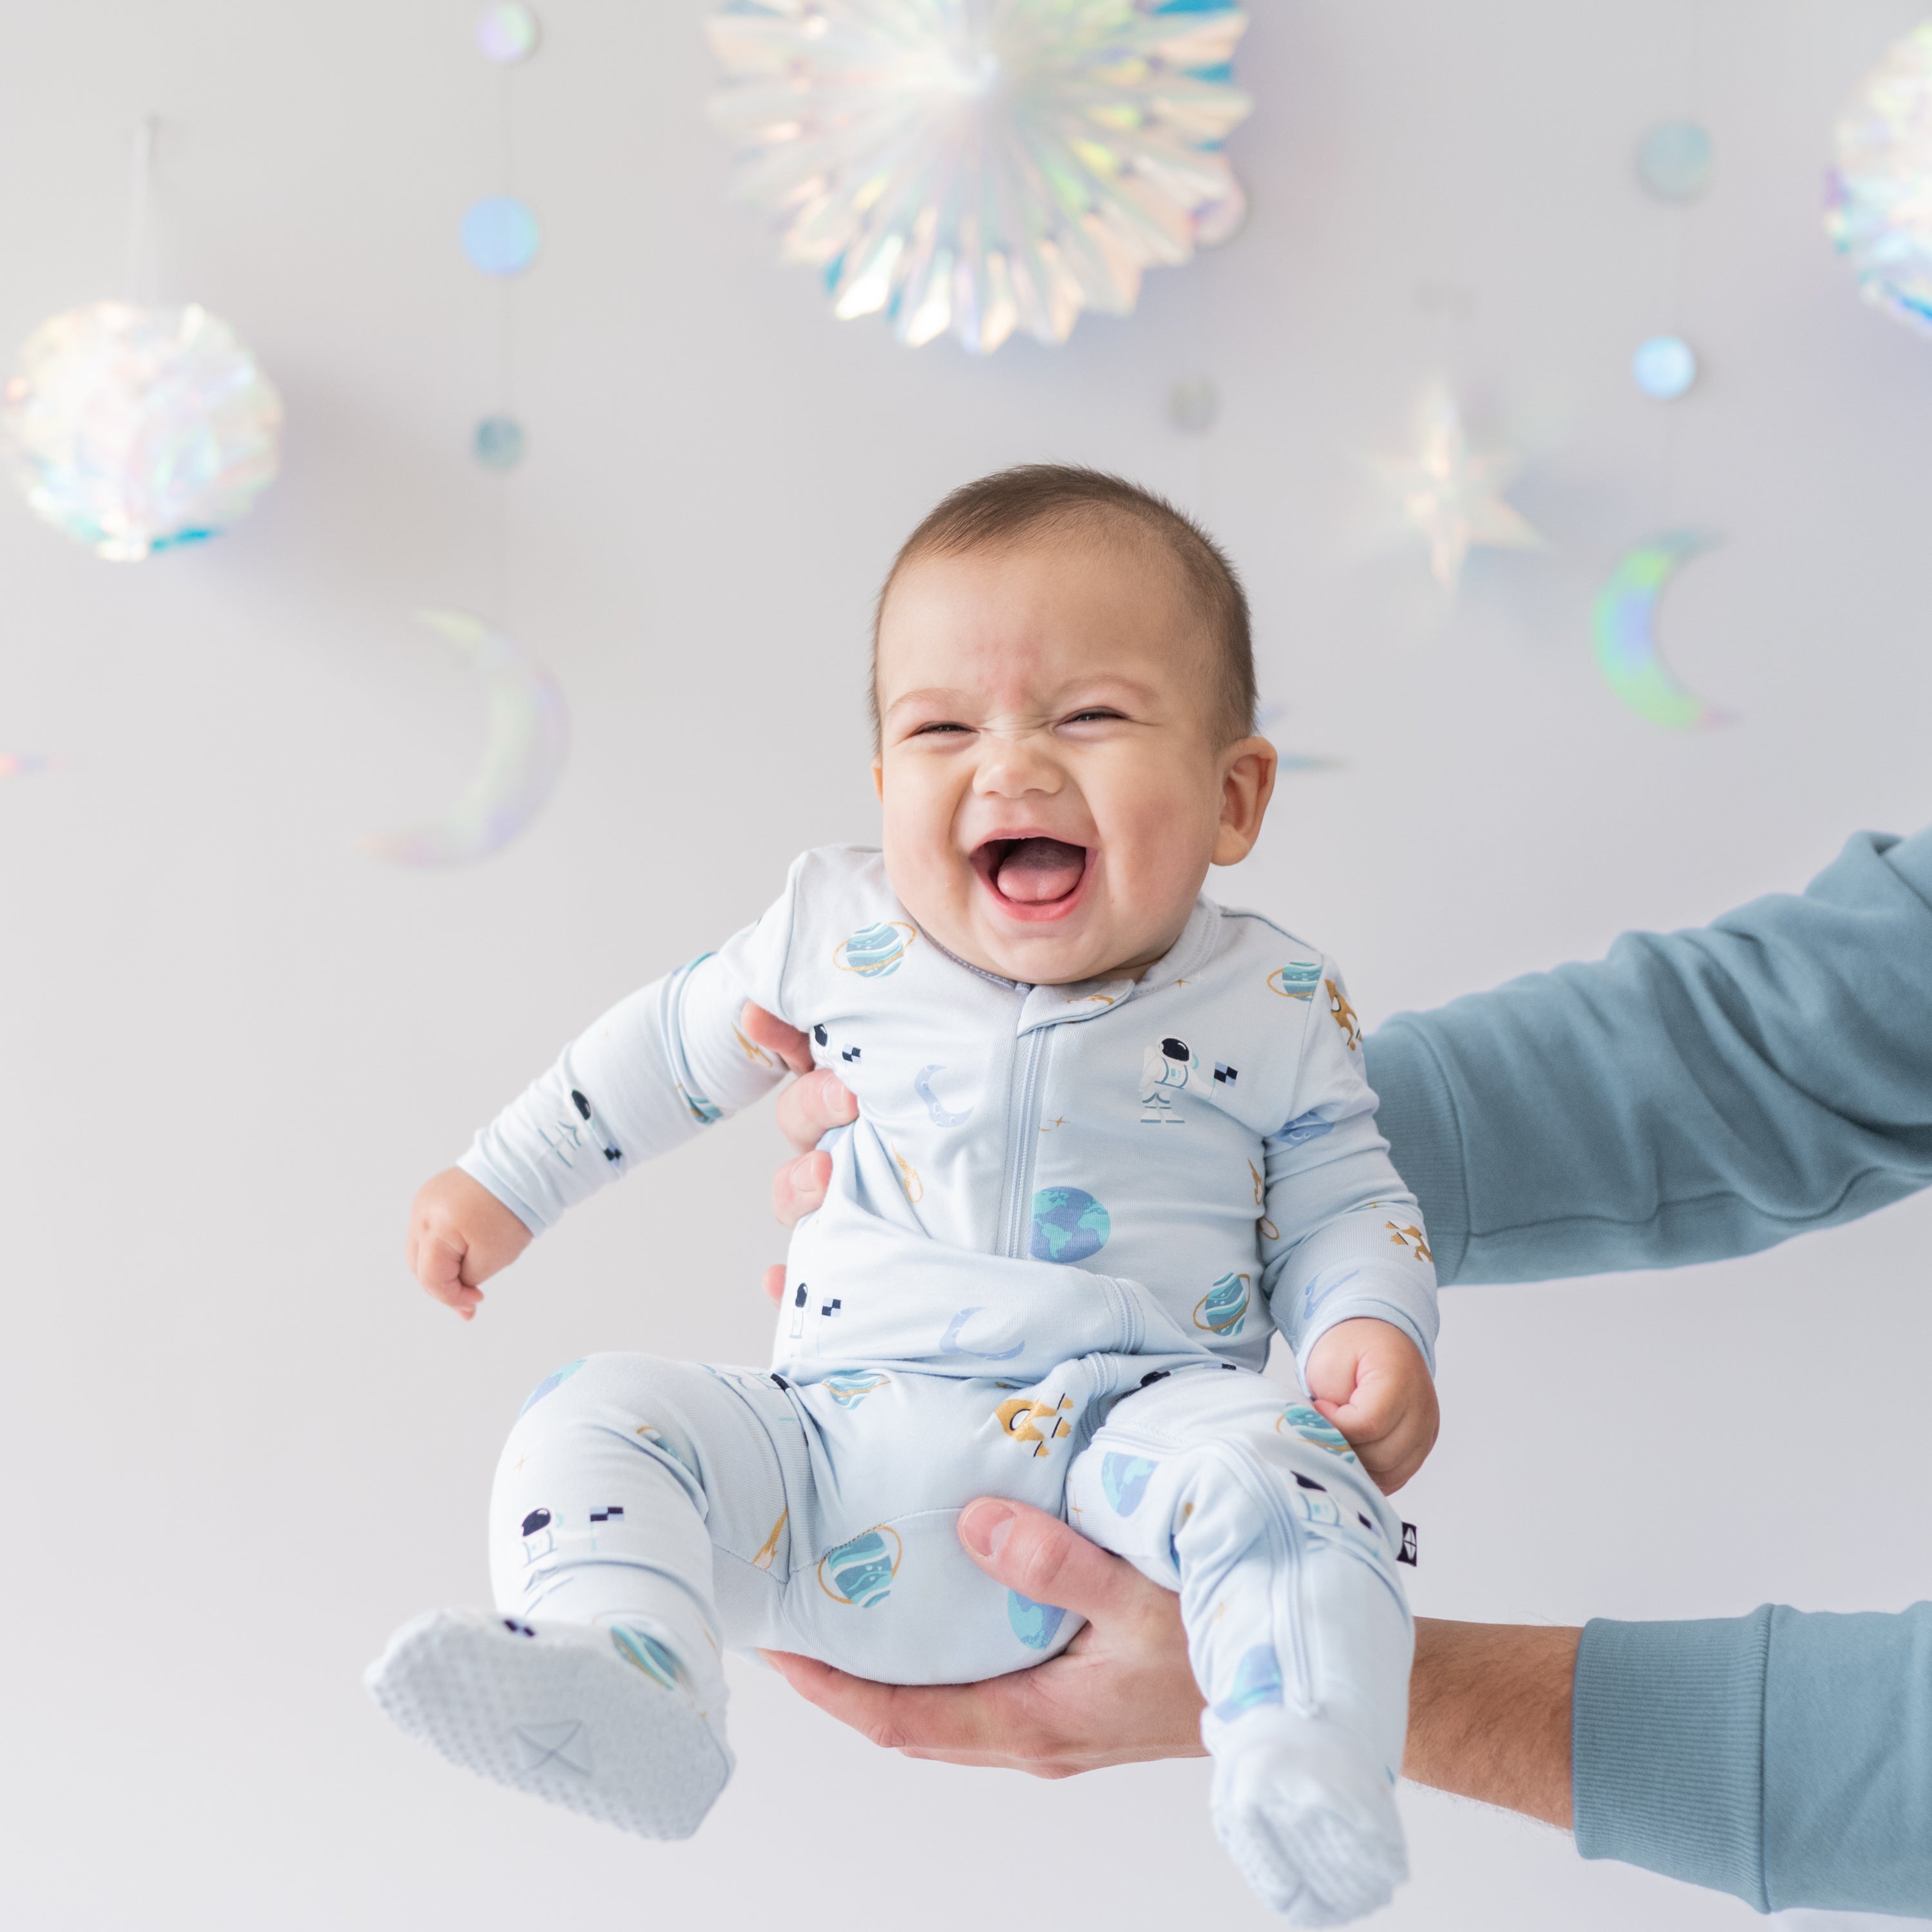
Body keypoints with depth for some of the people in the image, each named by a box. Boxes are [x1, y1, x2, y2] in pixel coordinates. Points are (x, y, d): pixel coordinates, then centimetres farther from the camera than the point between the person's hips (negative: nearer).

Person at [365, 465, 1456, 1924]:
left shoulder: (1273, 1010, 3)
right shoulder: (840, 936, 8)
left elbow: (1342, 1202, 12)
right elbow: (674, 1046, 23)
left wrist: (1374, 1332, -10)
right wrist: (504, 1186, 28)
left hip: (1126, 1435, -2)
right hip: (840, 1452, 3)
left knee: (1268, 1457, -33)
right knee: (604, 1417, -18)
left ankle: (1310, 1788, -43)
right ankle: (617, 1693, -38)